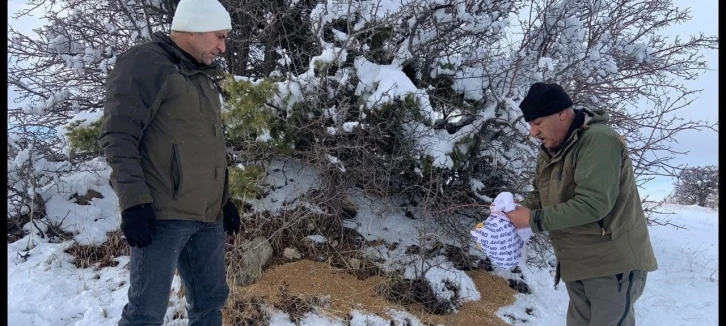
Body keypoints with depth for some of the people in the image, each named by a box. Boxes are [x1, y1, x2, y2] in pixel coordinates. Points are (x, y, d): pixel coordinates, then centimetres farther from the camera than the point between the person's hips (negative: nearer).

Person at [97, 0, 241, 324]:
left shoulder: (203, 76, 21)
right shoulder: (145, 64, -6)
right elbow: (118, 137, -14)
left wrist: (225, 199, 23)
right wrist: (134, 202, -20)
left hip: (208, 216, 9)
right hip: (163, 214, -8)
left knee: (211, 300, 14)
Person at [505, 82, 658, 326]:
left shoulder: (599, 140, -21)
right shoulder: (549, 151, 8)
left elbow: (593, 203, -29)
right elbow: (539, 195, 17)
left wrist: (535, 219, -23)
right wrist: (519, 210, -5)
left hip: (613, 262, -9)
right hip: (576, 264, 9)